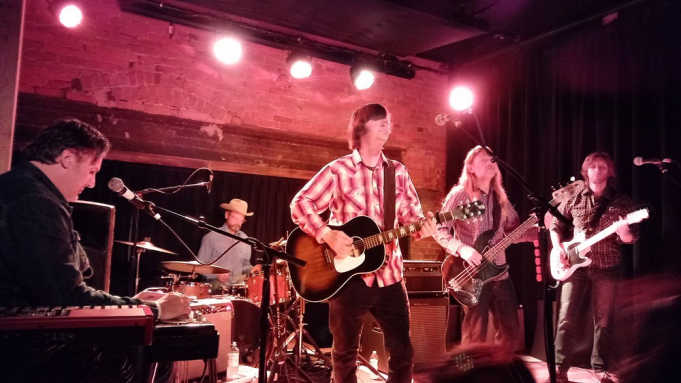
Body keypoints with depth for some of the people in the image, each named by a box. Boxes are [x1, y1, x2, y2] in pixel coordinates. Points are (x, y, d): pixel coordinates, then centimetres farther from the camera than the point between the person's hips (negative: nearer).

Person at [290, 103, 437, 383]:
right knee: (345, 352, 11)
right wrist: (326, 235, -20)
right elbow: (300, 204, -8)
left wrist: (423, 227, -14)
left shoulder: (398, 172, 8)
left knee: (403, 351, 9)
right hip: (348, 276, -3)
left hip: (388, 275, 4)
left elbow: (411, 214, 9)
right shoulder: (338, 170, -5)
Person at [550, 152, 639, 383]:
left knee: (603, 320, 5)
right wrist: (559, 247, -3)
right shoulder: (574, 199, 8)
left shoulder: (621, 202, 5)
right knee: (566, 317, -5)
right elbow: (555, 226, 14)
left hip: (607, 267, 0)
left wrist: (624, 232, -22)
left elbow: (630, 239, 2)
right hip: (576, 265, 0)